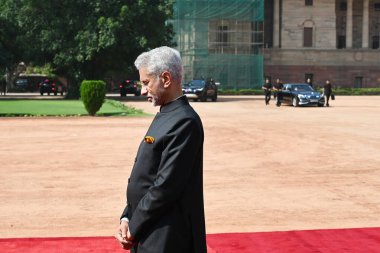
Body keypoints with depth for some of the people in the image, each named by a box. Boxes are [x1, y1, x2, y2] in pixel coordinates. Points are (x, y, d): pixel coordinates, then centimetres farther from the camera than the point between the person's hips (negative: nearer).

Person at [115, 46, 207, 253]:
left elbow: (166, 186, -21)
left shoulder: (184, 122, -18)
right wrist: (127, 218, 4)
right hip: (148, 235, 9)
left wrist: (133, 228, -13)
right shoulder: (166, 116, 13)